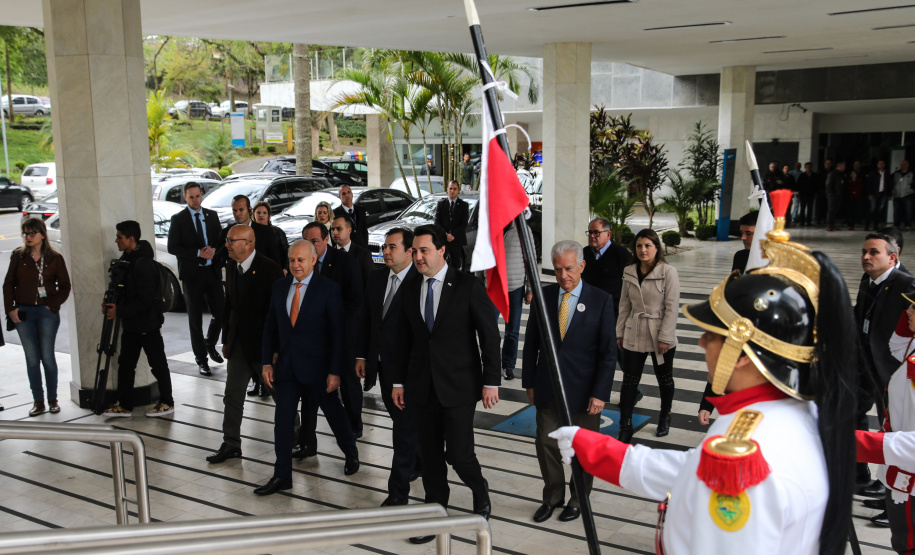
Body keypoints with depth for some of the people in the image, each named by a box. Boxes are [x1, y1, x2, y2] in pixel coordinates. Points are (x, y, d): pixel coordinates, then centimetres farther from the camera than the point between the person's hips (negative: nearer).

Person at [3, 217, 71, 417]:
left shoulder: (54, 258, 2)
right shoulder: (18, 256, 6)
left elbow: (64, 286, 4)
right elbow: (8, 284, 7)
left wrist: (53, 304, -7)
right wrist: (10, 309, -2)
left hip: (47, 312, -2)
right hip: (23, 312, 2)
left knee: (47, 356, 1)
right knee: (32, 359, 4)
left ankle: (52, 399, 13)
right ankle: (38, 401, 10)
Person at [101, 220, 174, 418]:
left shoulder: (144, 263, -22)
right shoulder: (126, 259, 9)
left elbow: (145, 300, -24)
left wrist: (120, 311, -21)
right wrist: (111, 303, 2)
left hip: (147, 324, -10)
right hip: (131, 324, 10)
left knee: (157, 364, 4)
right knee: (125, 363, 13)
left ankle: (167, 402, 16)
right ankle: (124, 404, 22)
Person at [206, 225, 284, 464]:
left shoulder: (269, 269, -17)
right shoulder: (231, 267, 6)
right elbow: (229, 304, 13)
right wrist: (226, 339, 12)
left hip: (263, 344, -6)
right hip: (238, 343, 7)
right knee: (232, 395, 9)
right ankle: (231, 444, 20)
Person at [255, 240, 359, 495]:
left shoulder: (328, 289, -11)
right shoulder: (280, 286, 3)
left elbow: (337, 332, -11)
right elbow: (270, 327, 9)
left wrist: (335, 371, -14)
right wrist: (267, 362, 2)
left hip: (317, 366, -4)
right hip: (287, 366, 4)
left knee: (334, 413, 14)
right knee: (283, 421, 4)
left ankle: (351, 453, 39)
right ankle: (282, 476, 16)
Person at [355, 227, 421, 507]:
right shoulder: (377, 277, 6)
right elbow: (365, 318, 13)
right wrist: (361, 355, 10)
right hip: (383, 363, 7)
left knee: (405, 425, 0)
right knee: (400, 419, 21)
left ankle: (398, 492, 8)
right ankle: (418, 462, 43)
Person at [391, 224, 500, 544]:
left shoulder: (468, 286, -9)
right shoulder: (409, 289, 5)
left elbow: (489, 335, -7)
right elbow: (403, 338, 11)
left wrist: (491, 381, -9)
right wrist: (398, 381, 10)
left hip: (459, 385, -4)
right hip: (422, 386, 4)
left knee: (459, 454, -4)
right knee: (429, 456, 11)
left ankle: (480, 493, 28)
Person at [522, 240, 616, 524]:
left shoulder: (601, 301, -7)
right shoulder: (543, 296, 1)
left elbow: (608, 352, -7)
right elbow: (531, 343, 7)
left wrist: (600, 394, -11)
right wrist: (529, 382, 5)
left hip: (583, 391, -2)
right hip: (547, 389, 3)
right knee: (546, 444, 9)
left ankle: (578, 500, 32)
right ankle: (553, 497, 30)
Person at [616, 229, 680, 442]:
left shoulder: (668, 272, -11)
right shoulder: (629, 272, 2)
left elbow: (672, 307, -12)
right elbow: (624, 304, 9)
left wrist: (665, 338, -15)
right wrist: (620, 333, 7)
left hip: (660, 337, -3)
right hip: (634, 336, 3)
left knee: (664, 379, 16)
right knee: (629, 380, 0)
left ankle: (665, 418, 37)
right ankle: (625, 427, 6)